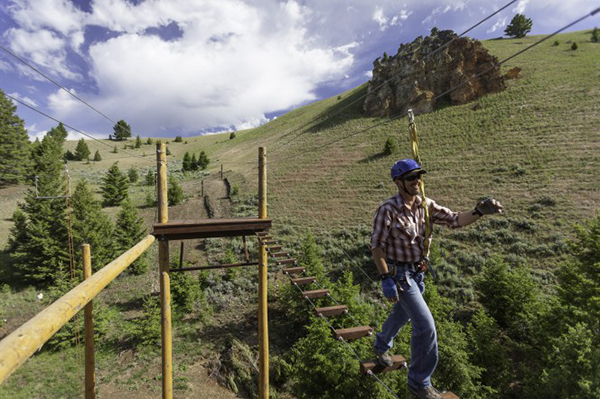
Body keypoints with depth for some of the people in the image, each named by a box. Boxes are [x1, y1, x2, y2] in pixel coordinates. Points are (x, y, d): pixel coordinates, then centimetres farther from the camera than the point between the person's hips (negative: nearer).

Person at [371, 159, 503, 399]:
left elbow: (454, 220, -4)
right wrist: (386, 278, -23)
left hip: (417, 272, 7)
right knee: (425, 325, -7)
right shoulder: (388, 210, -22)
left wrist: (479, 212, -22)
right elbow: (376, 245, -19)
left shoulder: (425, 205, -2)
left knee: (402, 314, 26)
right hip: (398, 273, -7)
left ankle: (381, 345, 56)